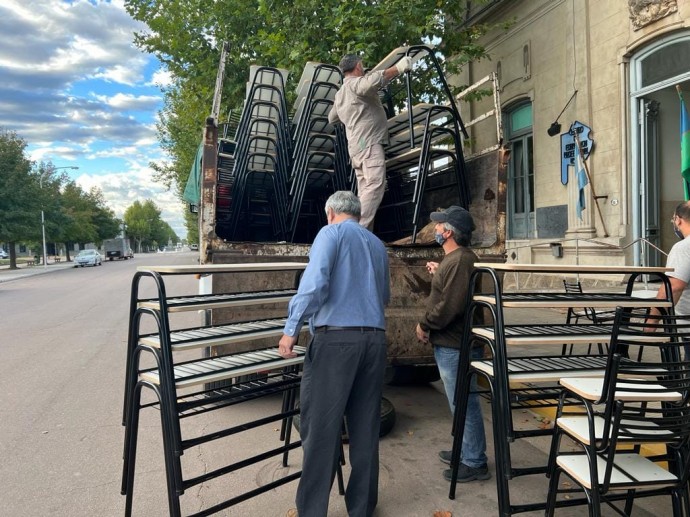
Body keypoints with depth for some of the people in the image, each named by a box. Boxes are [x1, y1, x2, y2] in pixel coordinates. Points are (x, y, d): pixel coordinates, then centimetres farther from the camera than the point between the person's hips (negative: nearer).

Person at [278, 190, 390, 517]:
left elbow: (314, 282, -15)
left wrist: (291, 328, -14)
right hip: (375, 340, 6)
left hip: (336, 338, -6)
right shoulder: (378, 245, 20)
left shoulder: (331, 232, 2)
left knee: (320, 428, 0)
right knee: (365, 428, 12)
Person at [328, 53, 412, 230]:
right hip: (369, 143, -10)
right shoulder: (355, 83, -3)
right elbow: (371, 82, -27)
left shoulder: (340, 93, 25)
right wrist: (397, 68, -21)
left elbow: (332, 118, 39)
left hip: (356, 146, 10)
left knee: (365, 191, 5)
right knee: (375, 184, -20)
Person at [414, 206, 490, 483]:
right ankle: (466, 450, 34)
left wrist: (424, 324, -15)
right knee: (461, 402, 20)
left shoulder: (460, 260, -20)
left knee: (464, 403, 0)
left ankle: (474, 463, 11)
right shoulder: (454, 258, 15)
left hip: (456, 345, -11)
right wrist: (438, 273, 17)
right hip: (450, 343, 11)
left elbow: (450, 304, -27)